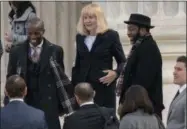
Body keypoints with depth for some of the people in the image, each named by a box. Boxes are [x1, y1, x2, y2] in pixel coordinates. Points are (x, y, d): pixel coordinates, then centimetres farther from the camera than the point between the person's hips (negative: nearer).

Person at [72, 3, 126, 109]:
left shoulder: (111, 35, -1)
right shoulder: (80, 37, 12)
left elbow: (123, 61, 1)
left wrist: (115, 73, -18)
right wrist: (73, 86, 11)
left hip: (104, 88, -4)